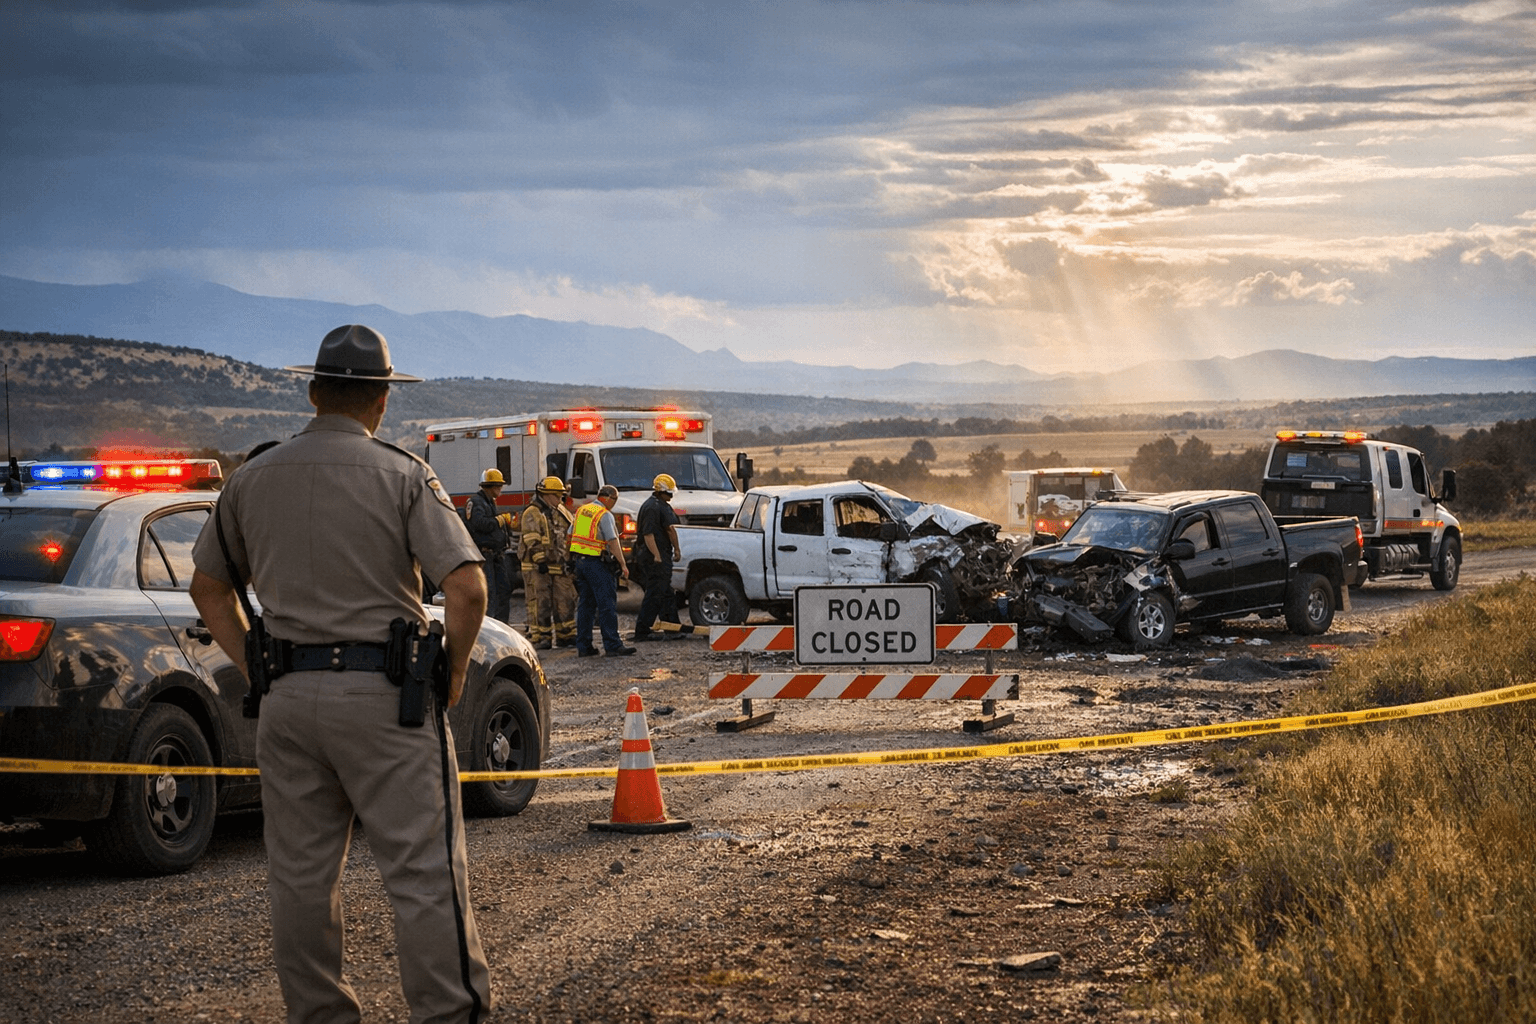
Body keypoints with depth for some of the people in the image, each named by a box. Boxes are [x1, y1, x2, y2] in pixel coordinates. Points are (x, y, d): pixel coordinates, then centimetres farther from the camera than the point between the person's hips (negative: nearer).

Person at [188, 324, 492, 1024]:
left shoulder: (252, 478, 8)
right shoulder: (402, 475, -5)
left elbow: (208, 586, 17)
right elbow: (466, 590, -14)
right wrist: (451, 676, 0)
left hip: (287, 699, 4)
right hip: (384, 695, -4)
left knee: (300, 876, 11)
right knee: (422, 872, -2)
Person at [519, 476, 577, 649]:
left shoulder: (561, 512, 17)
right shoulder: (532, 513, -8)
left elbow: (570, 535, 25)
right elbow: (532, 541, -15)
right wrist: (540, 561, -21)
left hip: (559, 566, 7)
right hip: (537, 568, -7)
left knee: (565, 601, 8)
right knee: (540, 603, -5)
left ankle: (565, 635, 16)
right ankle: (539, 638, -1)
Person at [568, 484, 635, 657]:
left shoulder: (581, 511, 13)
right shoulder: (605, 515, -11)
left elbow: (571, 535, 19)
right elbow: (613, 542, -16)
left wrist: (572, 558, 26)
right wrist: (623, 565, -13)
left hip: (579, 561, 8)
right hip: (596, 563, -8)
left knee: (585, 604, 12)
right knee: (607, 605, -5)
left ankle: (583, 646, 12)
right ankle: (612, 645, -7)